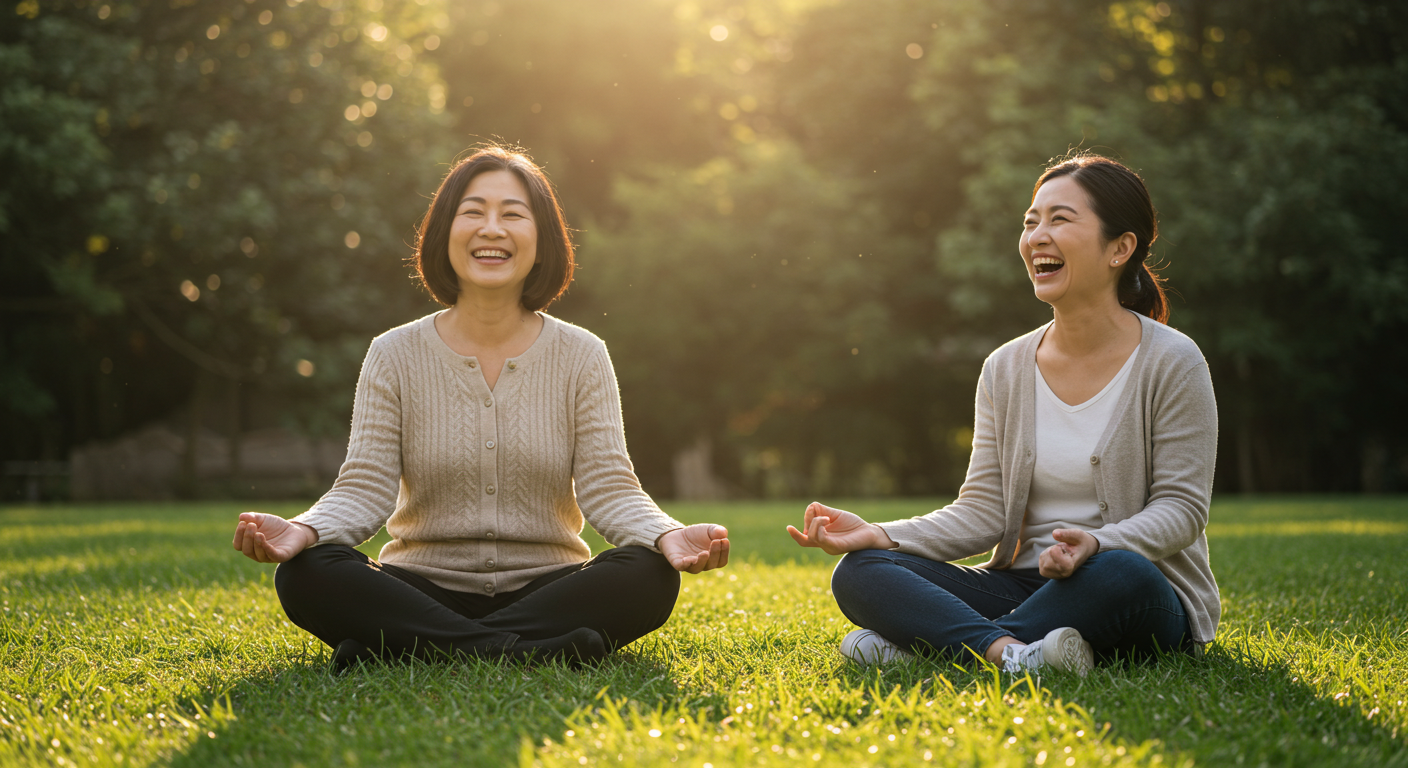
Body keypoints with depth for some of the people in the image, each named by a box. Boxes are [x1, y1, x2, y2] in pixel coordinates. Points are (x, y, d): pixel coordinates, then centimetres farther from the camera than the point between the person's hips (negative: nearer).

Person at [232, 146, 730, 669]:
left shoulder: (582, 358, 3)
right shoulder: (395, 357, 3)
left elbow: (608, 488, -5)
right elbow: (366, 489, -4)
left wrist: (667, 535, -27)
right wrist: (305, 530, -27)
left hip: (545, 585, 1)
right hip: (424, 590, 0)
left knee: (648, 576, -30)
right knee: (304, 575, -28)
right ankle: (529, 650, -31)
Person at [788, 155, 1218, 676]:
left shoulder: (1171, 363, -6)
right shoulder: (1005, 369, 7)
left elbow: (1181, 506, -9)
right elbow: (983, 511, 3)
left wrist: (1097, 544, -29)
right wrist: (881, 534, -13)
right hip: (1024, 587, 4)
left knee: (1119, 574, -40)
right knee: (859, 573, -14)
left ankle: (924, 644, -26)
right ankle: (1009, 650, -37)